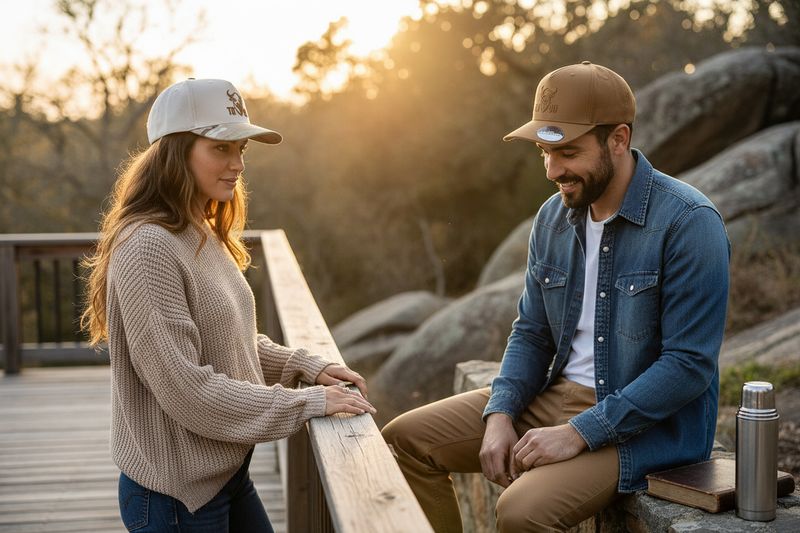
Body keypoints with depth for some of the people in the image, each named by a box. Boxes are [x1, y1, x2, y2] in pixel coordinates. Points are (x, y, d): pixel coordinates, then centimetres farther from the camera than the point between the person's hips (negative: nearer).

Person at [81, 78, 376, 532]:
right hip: (176, 493, -8)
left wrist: (308, 367, 1)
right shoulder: (148, 248, -22)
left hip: (228, 472, 8)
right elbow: (185, 389, -25)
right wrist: (306, 403, -20)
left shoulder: (205, 236, 7)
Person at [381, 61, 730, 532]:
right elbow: (532, 333, 11)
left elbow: (690, 365, -21)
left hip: (647, 422, -7)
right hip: (557, 396, 7)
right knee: (406, 439, 1)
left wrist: (579, 433, -22)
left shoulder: (689, 223, -17)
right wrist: (500, 415, -7)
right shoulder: (553, 218, 4)